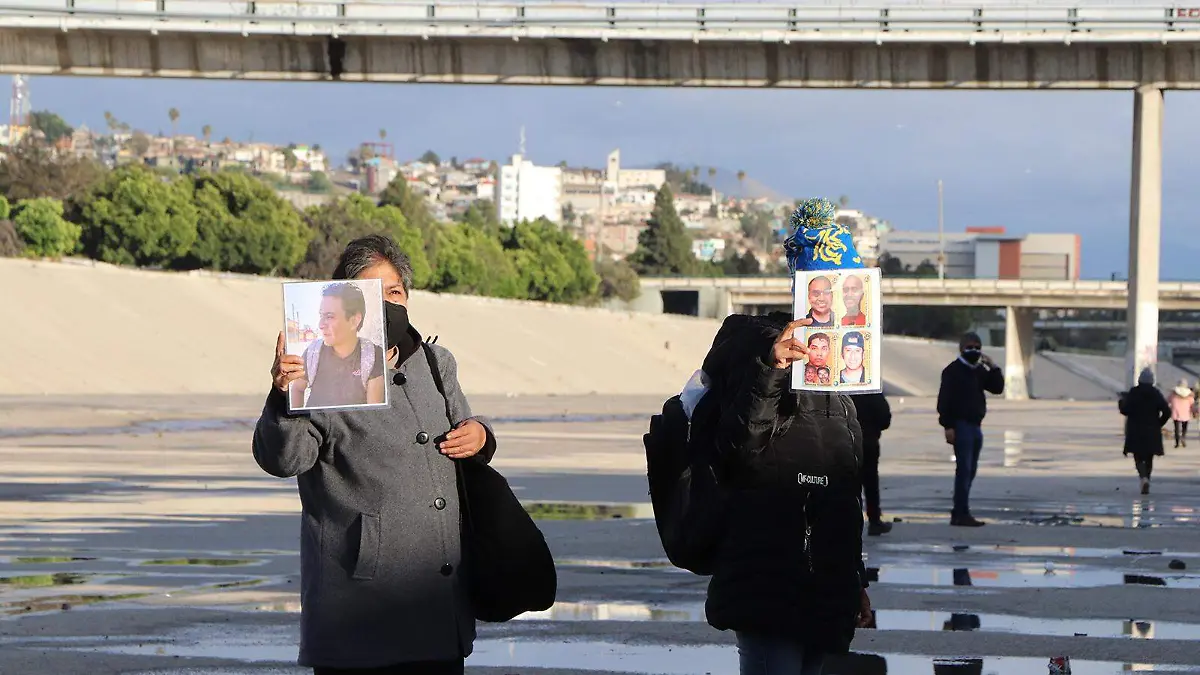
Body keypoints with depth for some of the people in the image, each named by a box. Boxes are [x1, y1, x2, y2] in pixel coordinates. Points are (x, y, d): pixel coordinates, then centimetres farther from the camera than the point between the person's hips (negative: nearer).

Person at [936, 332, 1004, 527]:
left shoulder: (980, 371, 16)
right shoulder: (953, 371, -8)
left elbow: (997, 388, 13)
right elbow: (944, 399, -13)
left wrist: (993, 368, -1)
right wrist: (948, 426, -20)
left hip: (975, 426, 8)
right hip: (961, 426, -8)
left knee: (970, 470, 10)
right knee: (964, 469, -12)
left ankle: (960, 513, 16)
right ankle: (961, 514, -13)